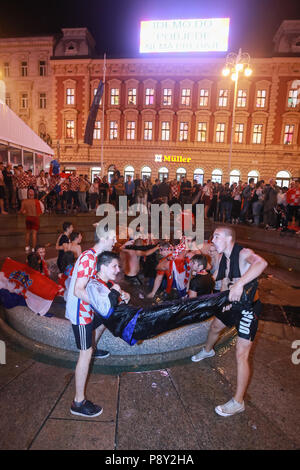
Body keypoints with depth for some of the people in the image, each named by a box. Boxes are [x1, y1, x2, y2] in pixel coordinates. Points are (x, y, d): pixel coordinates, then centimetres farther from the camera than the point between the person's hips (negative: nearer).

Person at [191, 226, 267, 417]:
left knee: (242, 355, -8)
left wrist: (239, 283, -55)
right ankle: (208, 351, 61)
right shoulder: (225, 259, 2)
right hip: (232, 303, 9)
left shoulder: (243, 254, -25)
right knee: (215, 327, 28)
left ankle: (238, 402, 7)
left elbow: (261, 263, -47)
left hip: (248, 308, -8)